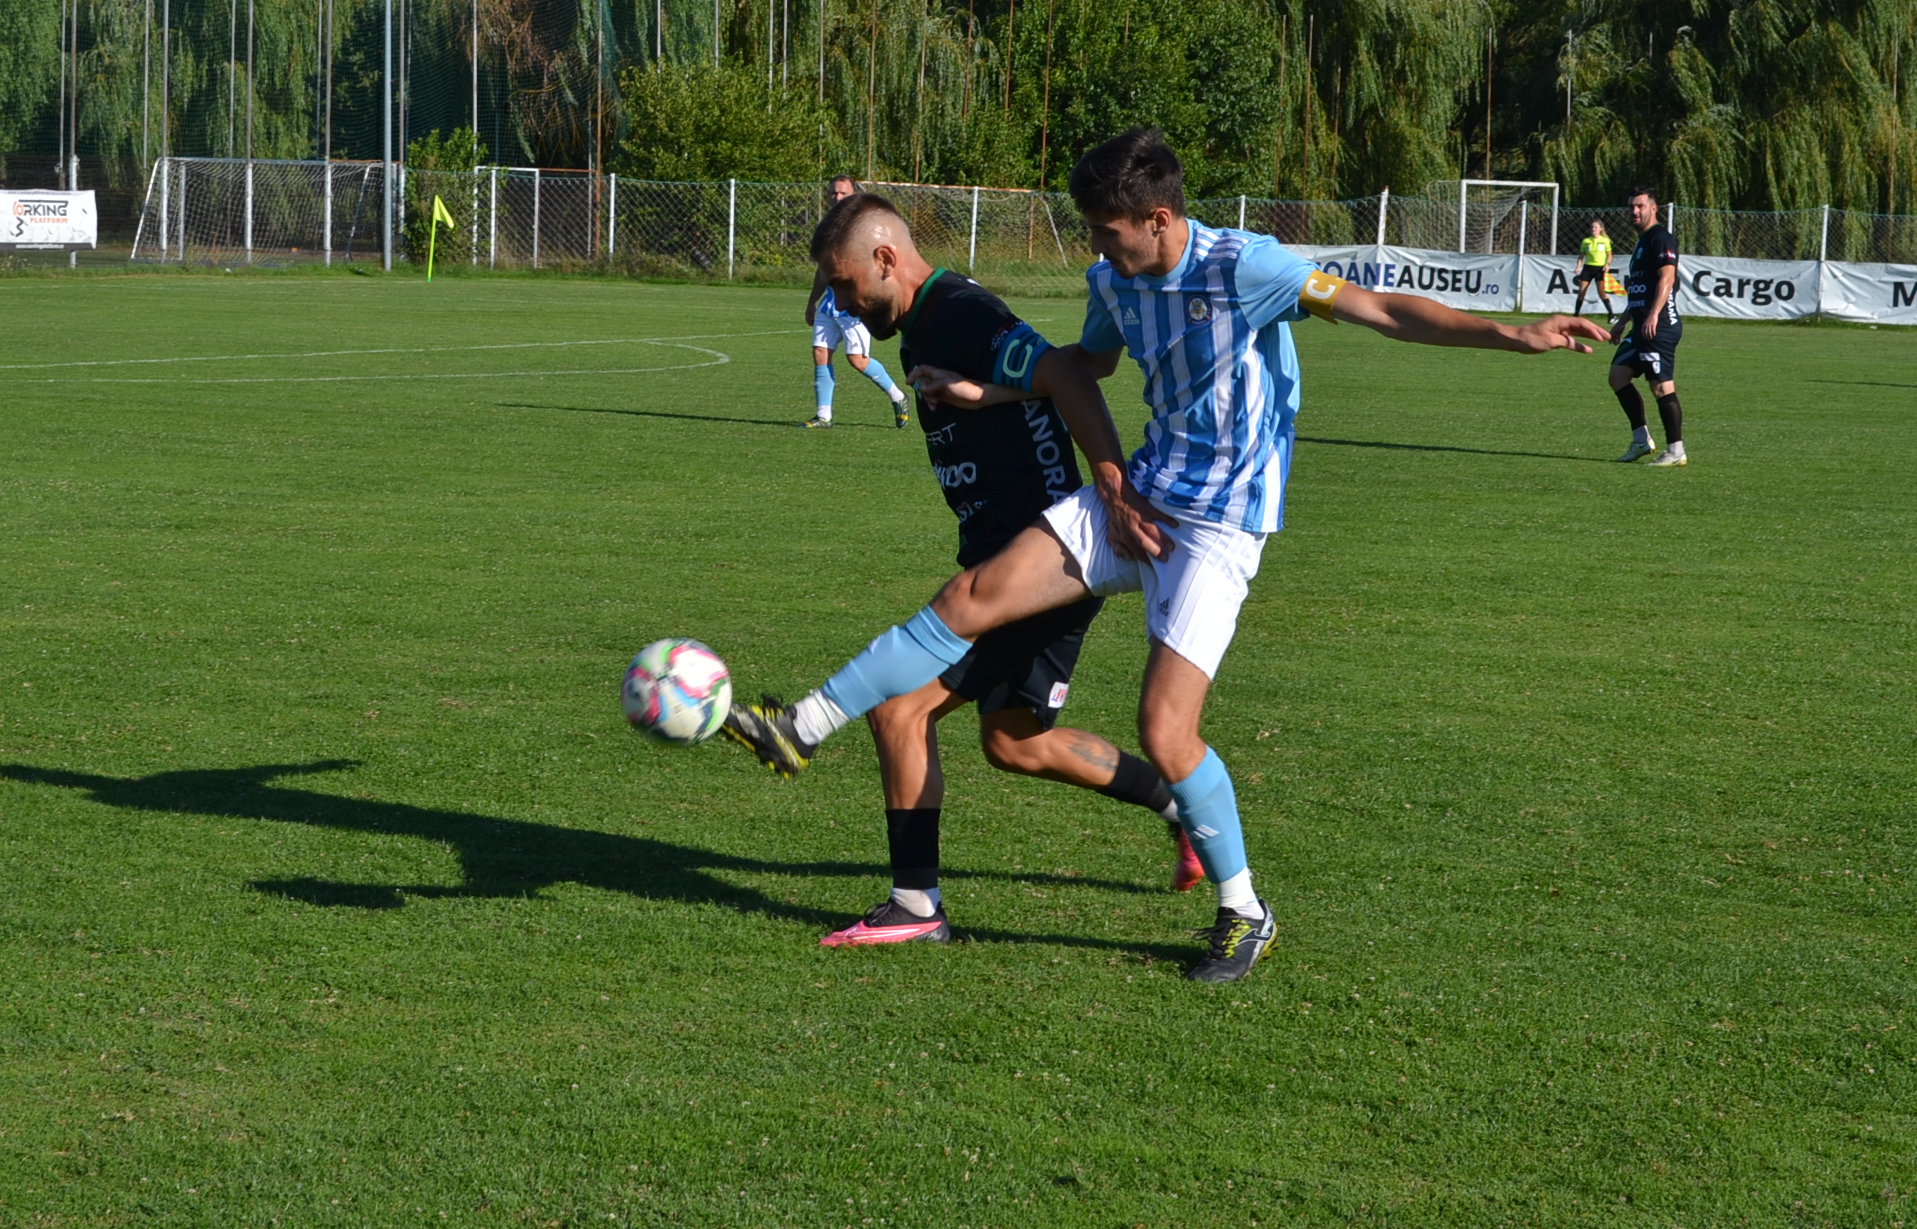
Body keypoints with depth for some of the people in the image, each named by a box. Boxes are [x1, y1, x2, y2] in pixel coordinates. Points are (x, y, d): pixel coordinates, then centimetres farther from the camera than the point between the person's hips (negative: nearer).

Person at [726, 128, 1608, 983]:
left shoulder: (1240, 267, -19)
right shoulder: (1113, 281, 4)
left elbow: (1379, 310, -21)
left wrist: (1515, 335, -28)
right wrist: (989, 394, 22)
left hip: (1218, 527, -7)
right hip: (1138, 497, 7)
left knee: (1163, 730, -14)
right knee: (975, 595, -6)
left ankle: (1244, 915, 7)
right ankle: (802, 730, 1)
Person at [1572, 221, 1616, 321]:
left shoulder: (1605, 240, 2)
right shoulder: (1586, 241, 7)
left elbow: (1609, 255, 5)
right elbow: (1581, 255, 10)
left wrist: (1607, 264, -13)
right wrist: (1578, 266, -4)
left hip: (1600, 268, -2)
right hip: (1588, 267, 2)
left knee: (1602, 292, -12)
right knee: (1581, 291, -2)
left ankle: (1611, 315, -5)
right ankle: (1576, 314, 8)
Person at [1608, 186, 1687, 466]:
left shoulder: (1661, 238, -9)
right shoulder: (1642, 242, 21)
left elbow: (1667, 277, -21)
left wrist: (1653, 315, -30)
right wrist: (1622, 322, 29)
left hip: (1660, 327, -11)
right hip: (1642, 326, 11)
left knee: (1662, 387, -10)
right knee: (1618, 375, 10)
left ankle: (1676, 452, -6)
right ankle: (1641, 440, 13)